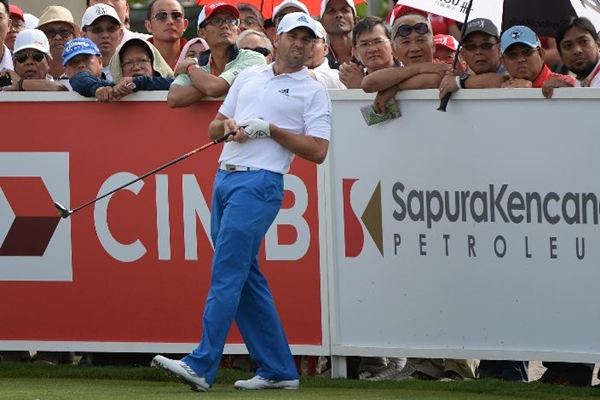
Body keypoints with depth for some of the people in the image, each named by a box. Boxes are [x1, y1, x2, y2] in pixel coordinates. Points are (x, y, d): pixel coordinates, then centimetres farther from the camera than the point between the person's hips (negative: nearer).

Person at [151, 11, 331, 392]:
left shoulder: (313, 91, 3)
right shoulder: (249, 76, 19)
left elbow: (318, 151, -5)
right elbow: (214, 128, 23)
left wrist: (269, 129, -10)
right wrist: (228, 125, 0)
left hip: (260, 183, -7)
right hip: (225, 177, 7)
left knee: (227, 273, -14)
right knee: (247, 278, 7)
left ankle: (201, 366, -19)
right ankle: (279, 370, 12)